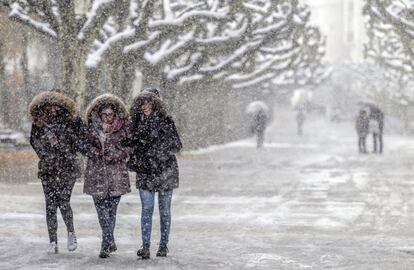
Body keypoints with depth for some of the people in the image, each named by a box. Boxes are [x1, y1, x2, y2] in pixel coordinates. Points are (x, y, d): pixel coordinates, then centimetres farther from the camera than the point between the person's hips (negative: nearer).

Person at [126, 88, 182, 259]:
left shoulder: (166, 121, -1)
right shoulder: (137, 123, 7)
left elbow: (177, 145, -2)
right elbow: (132, 146, 15)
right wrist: (134, 163, 3)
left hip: (165, 172, -2)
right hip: (145, 172, 2)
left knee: (165, 209, 5)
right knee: (146, 209, -4)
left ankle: (164, 245, 14)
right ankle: (145, 246, -5)